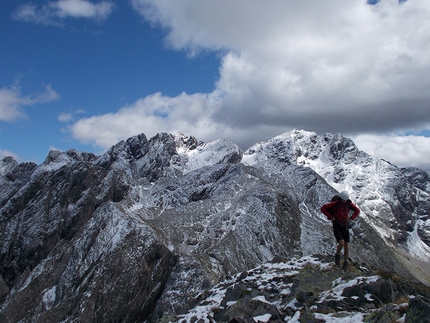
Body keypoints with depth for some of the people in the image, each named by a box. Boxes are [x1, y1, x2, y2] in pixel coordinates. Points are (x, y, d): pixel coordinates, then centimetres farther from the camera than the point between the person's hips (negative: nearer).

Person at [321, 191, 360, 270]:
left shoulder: (349, 204, -5)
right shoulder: (335, 204, -17)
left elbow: (357, 210, 13)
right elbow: (323, 208, -18)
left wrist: (351, 218, -1)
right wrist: (331, 217, -18)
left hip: (345, 226, 4)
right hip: (336, 227, -4)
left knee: (347, 245, 0)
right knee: (341, 243, -22)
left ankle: (345, 263, 18)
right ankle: (337, 255, 9)